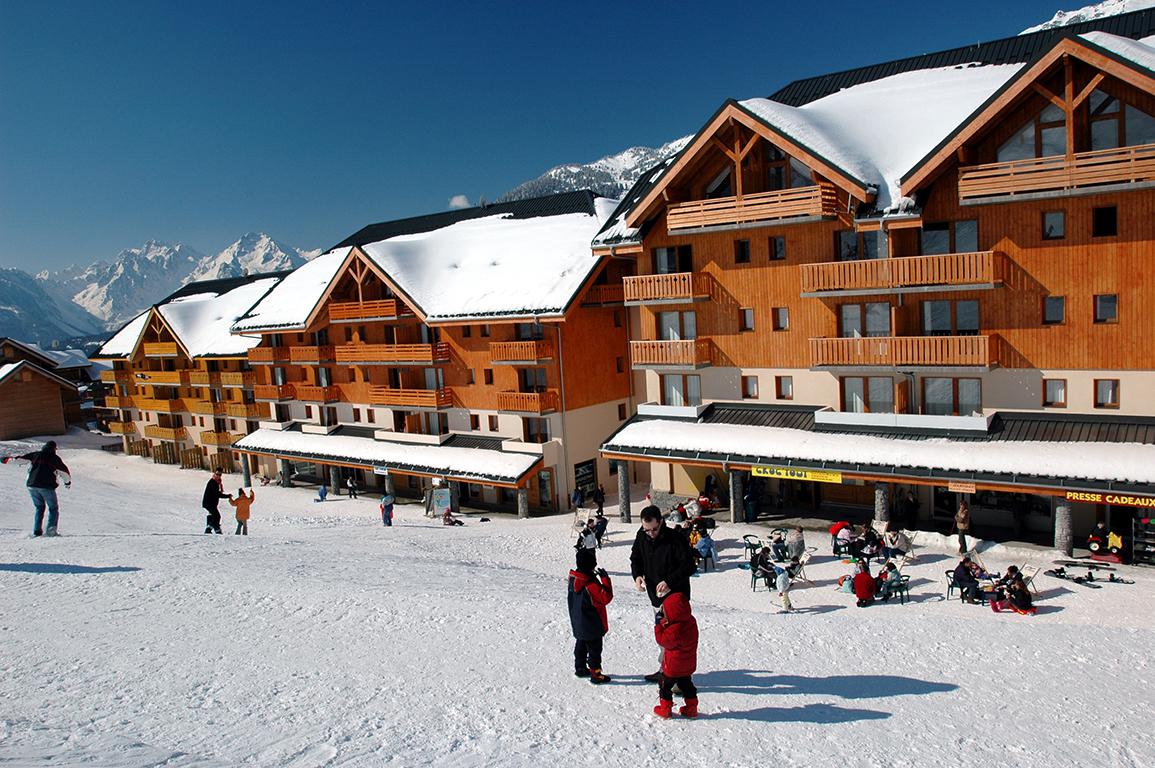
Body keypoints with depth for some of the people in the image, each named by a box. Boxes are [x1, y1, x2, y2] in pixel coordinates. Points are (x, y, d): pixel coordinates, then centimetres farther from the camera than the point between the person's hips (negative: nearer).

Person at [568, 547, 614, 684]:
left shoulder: (573, 579, -4)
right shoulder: (590, 584, -29)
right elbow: (605, 598, -27)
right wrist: (605, 579, -25)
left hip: (578, 625, 8)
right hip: (592, 626, -8)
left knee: (580, 645, 23)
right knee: (594, 649, 5)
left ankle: (580, 668, 36)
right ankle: (596, 675, 12)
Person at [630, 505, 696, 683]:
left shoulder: (675, 538, -20)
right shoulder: (642, 537, -3)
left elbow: (689, 566, -18)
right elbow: (635, 558, 11)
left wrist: (669, 581, -28)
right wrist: (637, 575, -9)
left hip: (676, 595, -6)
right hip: (656, 595, 7)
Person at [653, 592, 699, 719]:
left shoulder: (674, 630, -34)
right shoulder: (690, 620, -7)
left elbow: (662, 640, -22)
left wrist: (659, 624, -15)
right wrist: (665, 623, -5)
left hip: (674, 666, -8)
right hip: (688, 665, 8)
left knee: (665, 685, 12)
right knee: (686, 685, 23)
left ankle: (665, 709, 21)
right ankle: (691, 709, 29)